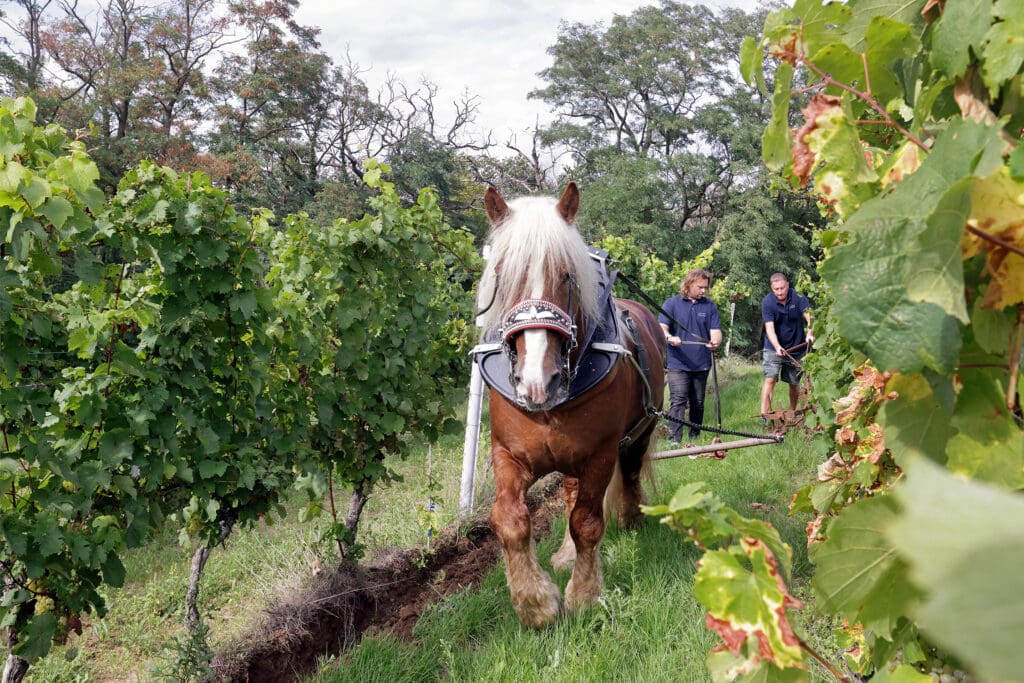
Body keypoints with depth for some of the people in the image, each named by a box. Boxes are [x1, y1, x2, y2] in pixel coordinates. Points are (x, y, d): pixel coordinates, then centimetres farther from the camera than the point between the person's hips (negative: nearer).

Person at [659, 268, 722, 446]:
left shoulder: (710, 306, 9)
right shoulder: (672, 304, 2)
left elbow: (715, 331, 3)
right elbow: (661, 328, -5)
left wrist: (715, 342, -21)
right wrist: (669, 338, -28)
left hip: (701, 364, 3)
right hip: (678, 364, -3)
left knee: (698, 403, 11)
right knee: (678, 401, -12)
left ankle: (695, 438, 23)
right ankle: (674, 439, -16)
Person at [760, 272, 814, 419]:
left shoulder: (798, 297, -11)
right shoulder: (767, 302, -14)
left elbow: (809, 317, -20)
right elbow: (769, 327, -21)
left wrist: (810, 333, -40)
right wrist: (777, 347, -37)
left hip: (796, 347, 2)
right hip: (774, 348, -2)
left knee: (794, 383, 12)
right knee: (770, 379, -15)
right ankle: (764, 415, -19)